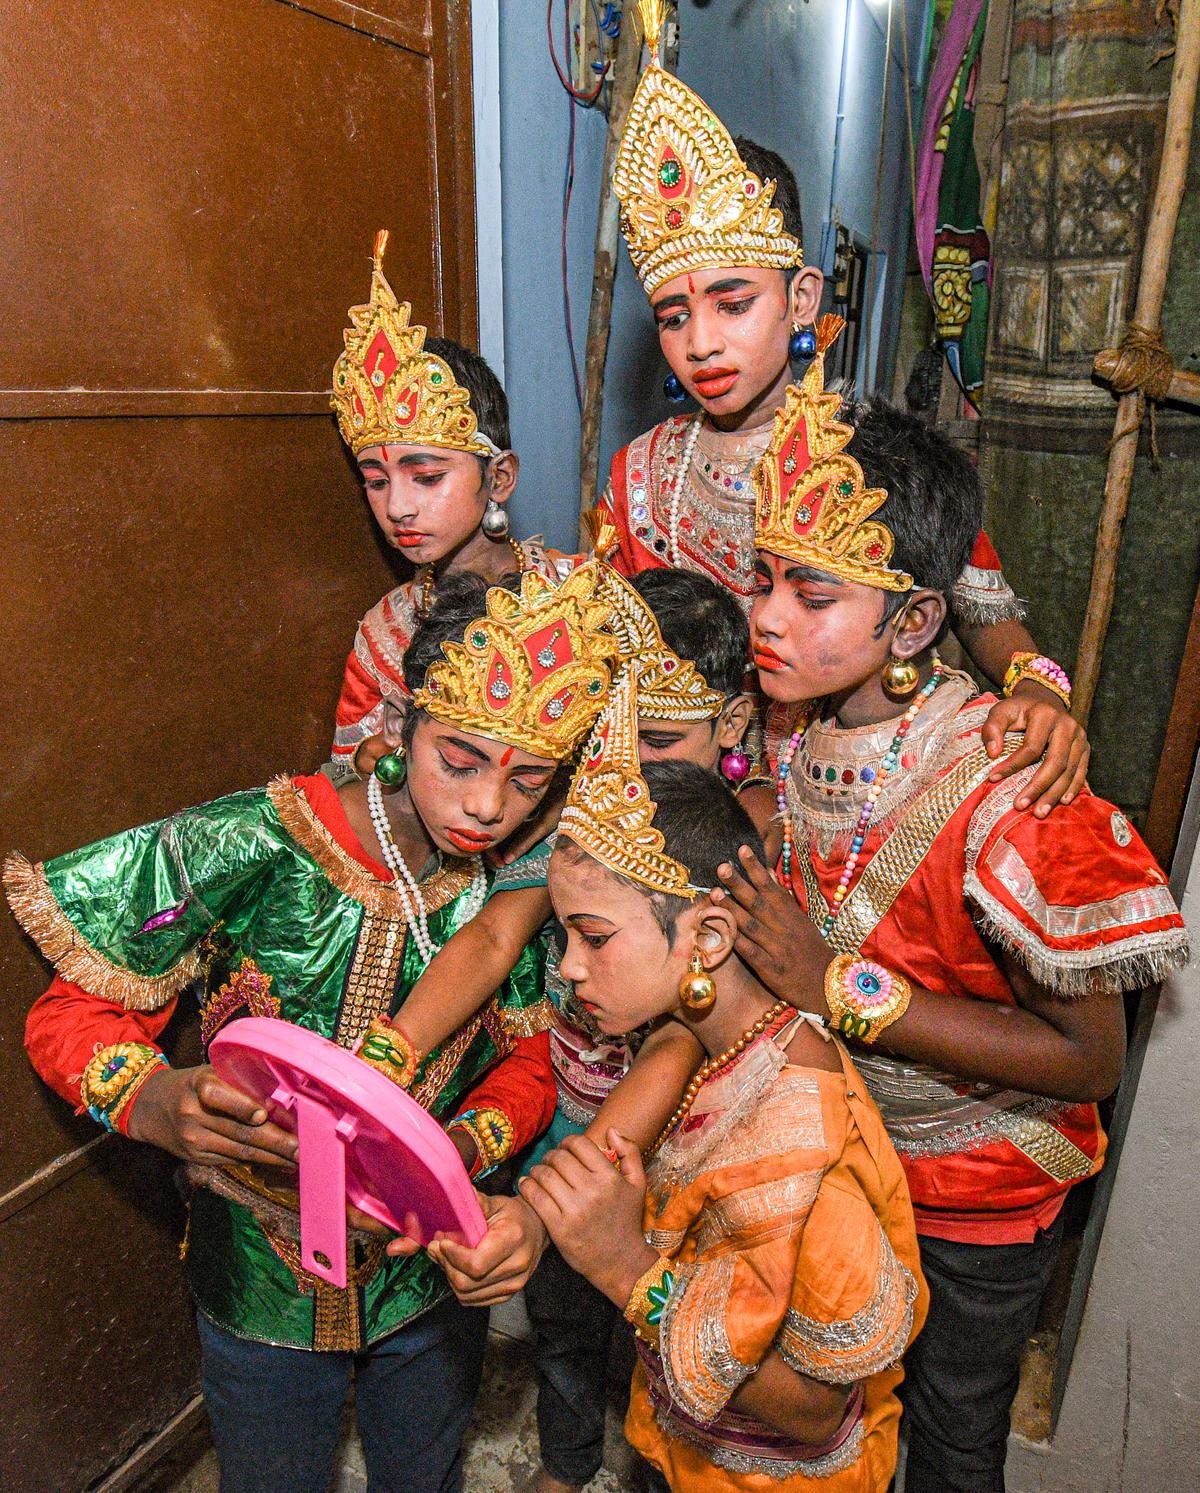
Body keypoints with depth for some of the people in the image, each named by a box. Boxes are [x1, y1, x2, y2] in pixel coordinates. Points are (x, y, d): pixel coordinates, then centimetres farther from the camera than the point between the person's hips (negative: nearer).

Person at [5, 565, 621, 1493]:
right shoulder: (254, 849, -26)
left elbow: (528, 1063, -5)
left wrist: (463, 1148, -25)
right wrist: (154, 1103, -37)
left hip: (435, 1273, 3)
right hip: (265, 1283, -2)